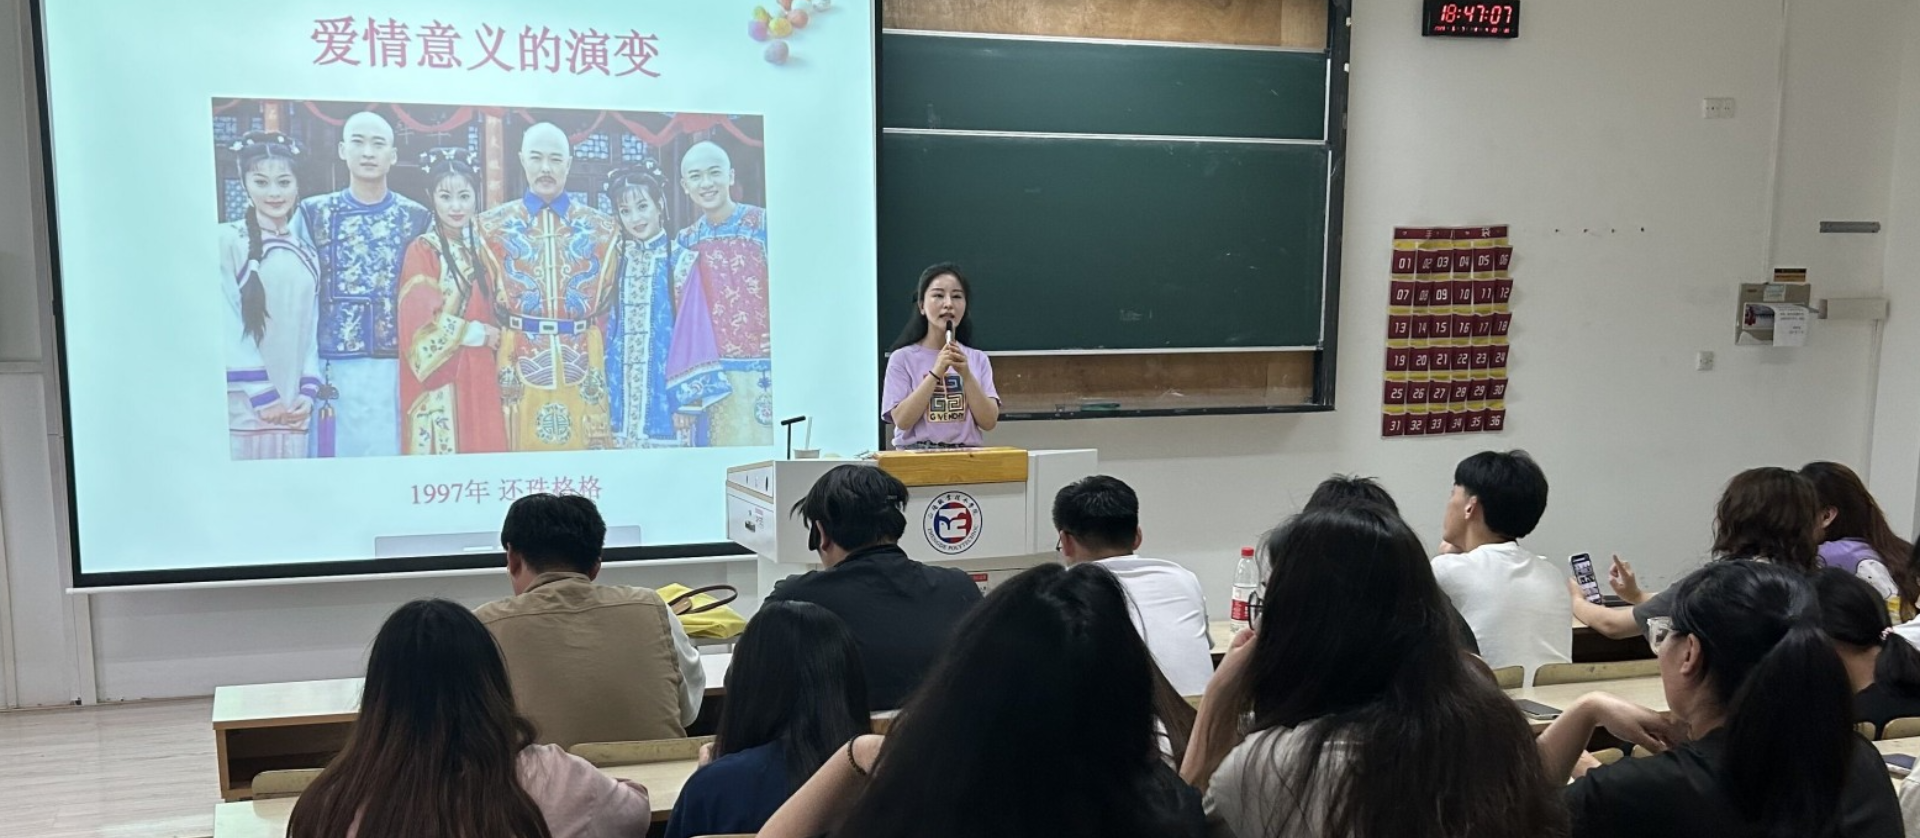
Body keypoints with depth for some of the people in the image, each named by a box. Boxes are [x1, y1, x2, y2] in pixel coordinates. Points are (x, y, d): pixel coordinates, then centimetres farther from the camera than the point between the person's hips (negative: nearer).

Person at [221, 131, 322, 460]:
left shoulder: (305, 254, 15)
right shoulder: (226, 241, -3)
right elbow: (227, 325, -9)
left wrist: (308, 390, 3)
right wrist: (262, 394, -12)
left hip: (291, 409, 5)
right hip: (243, 405, -5)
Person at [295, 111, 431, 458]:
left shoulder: (417, 218, 7)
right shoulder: (313, 213, 5)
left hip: (399, 366, 0)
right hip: (334, 366, 0)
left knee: (393, 452, 4)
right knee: (335, 452, 3)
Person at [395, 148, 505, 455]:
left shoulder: (479, 253, 13)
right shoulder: (421, 251, -6)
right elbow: (425, 322, -13)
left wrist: (491, 338, 6)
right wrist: (478, 334, -7)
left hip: (479, 376, 6)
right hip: (441, 378, -6)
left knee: (482, 450, 5)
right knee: (441, 453, -5)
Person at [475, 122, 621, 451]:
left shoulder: (601, 228, 9)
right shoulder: (492, 226, 8)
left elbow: (607, 296, 10)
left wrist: (594, 345, 3)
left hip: (582, 364, 1)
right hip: (519, 364, -1)